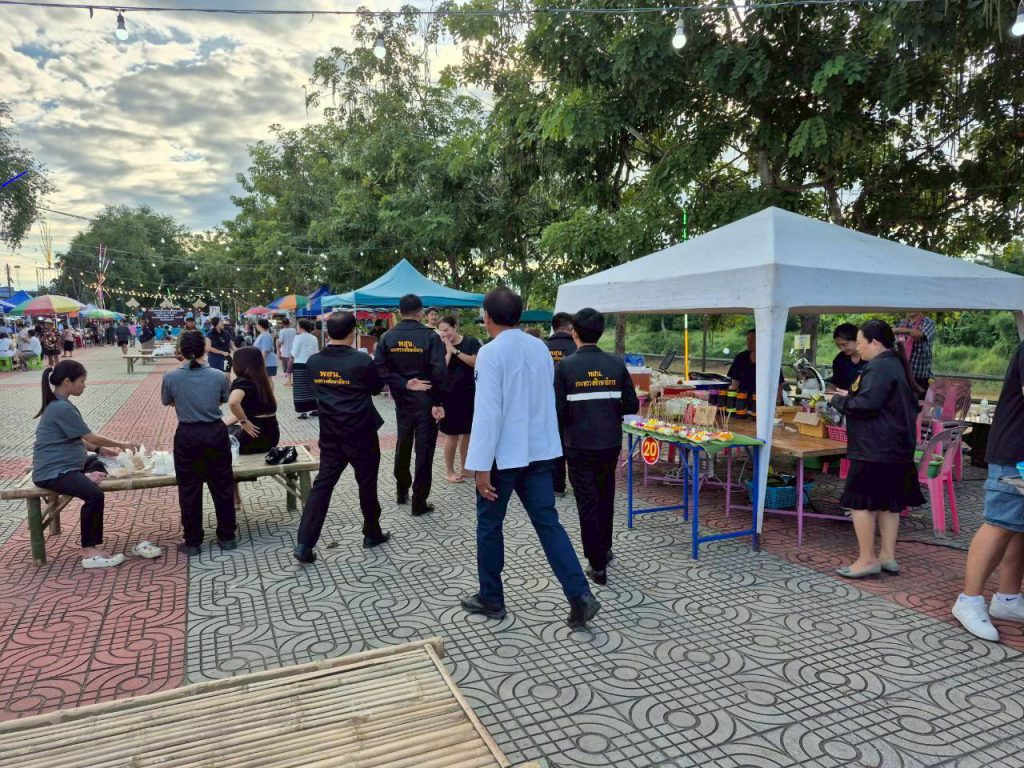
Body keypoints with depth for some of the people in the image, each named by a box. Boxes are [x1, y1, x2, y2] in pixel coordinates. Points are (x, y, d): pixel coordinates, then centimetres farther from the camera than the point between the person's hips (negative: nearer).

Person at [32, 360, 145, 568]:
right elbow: (91, 437, -14)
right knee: (94, 494, -30)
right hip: (53, 472, -10)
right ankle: (89, 551, -21)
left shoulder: (60, 404, 12)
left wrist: (101, 450, 6)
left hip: (64, 465, 10)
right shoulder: (61, 408, -19)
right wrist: (122, 444, -3)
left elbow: (76, 438, 17)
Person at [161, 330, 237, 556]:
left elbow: (167, 402, 10)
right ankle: (226, 537, 22)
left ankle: (192, 542, 20)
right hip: (215, 433, 1)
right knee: (222, 487, 12)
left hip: (187, 436, 0)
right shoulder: (218, 376, -8)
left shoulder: (171, 377, -8)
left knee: (189, 490, 11)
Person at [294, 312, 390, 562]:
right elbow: (377, 388, 1)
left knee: (322, 485, 7)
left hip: (330, 434, 4)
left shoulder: (313, 361, -1)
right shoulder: (362, 361, -16)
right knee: (367, 484, 13)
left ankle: (304, 544, 2)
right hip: (361, 434, -4)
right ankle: (372, 534, 28)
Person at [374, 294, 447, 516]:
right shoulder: (431, 337, -10)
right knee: (424, 450, 3)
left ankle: (402, 491, 33)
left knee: (403, 446, 21)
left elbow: (380, 369, -10)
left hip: (402, 401, 4)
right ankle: (419, 502, 7)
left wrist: (402, 384, -9)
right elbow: (438, 372, -18)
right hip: (426, 401, -4)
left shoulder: (387, 337, 1)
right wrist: (437, 403, -12)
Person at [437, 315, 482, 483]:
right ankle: (450, 471, 14)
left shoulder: (471, 342, -1)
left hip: (470, 394, 1)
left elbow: (477, 362, -15)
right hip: (450, 396, -1)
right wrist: (448, 351, -14)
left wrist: (455, 351, -15)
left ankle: (465, 468, 25)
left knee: (468, 433, 11)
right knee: (452, 435, 3)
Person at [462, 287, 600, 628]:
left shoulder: (491, 353, -15)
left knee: (489, 525, 12)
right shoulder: (541, 348, 7)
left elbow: (487, 411, -19)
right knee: (548, 523, 9)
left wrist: (481, 466, -17)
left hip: (504, 453, -6)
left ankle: (491, 599, 25)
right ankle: (580, 596, 3)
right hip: (539, 449, 6)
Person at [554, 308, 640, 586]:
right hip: (611, 443, 3)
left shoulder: (564, 366, -11)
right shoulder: (617, 364, -3)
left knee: (587, 503, 7)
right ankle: (604, 549, 38)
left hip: (579, 446, -3)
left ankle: (598, 565, 11)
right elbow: (632, 405, -2)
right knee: (606, 498, 22)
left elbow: (557, 410, -14)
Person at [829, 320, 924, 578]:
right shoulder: (895, 364, 15)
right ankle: (888, 556, 21)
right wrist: (850, 396, 12)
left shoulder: (880, 367, -18)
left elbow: (866, 405, -23)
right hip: (894, 448, 10)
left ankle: (867, 560, 4)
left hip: (874, 449, -10)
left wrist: (839, 400, -8)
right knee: (889, 501, 14)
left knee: (861, 501, -2)